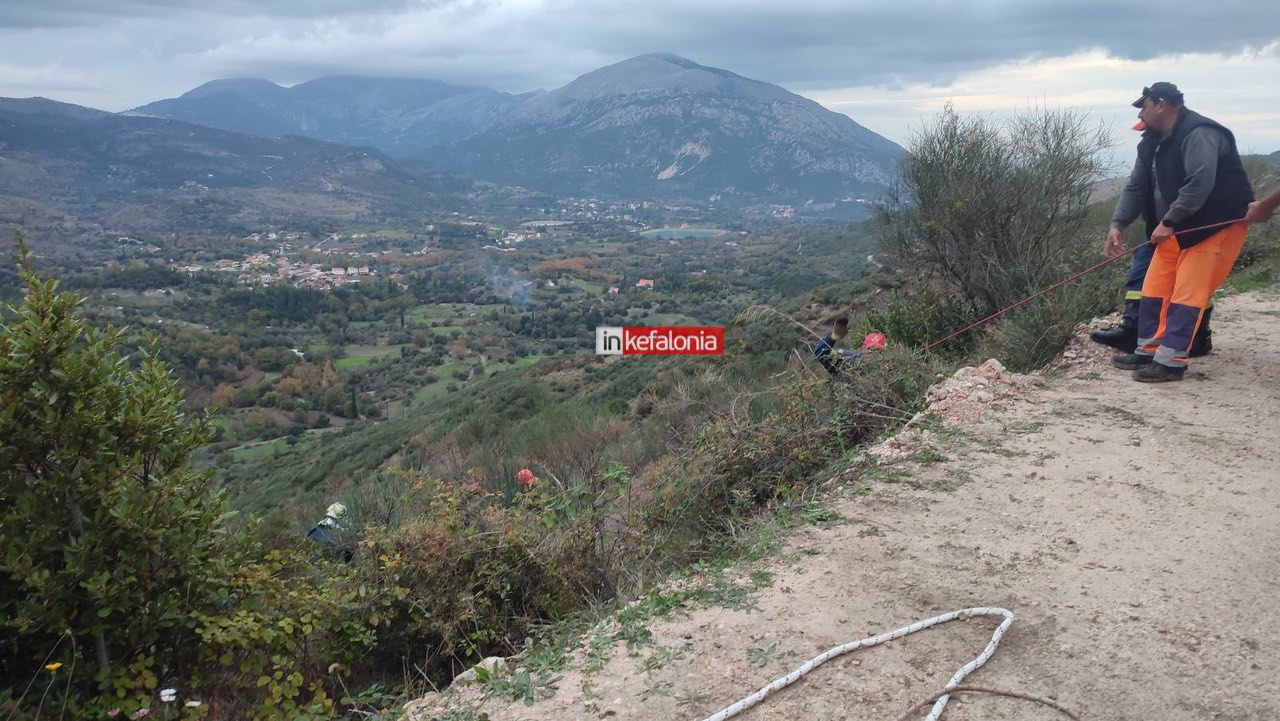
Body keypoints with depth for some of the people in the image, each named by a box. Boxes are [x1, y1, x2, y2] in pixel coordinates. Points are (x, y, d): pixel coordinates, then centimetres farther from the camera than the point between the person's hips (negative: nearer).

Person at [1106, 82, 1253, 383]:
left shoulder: (1198, 134, -21)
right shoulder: (1153, 141, 8)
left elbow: (1200, 184, -30)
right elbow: (1136, 187, 10)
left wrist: (1168, 222, -26)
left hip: (1217, 225, -9)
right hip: (1176, 228, 9)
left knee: (1187, 293, -12)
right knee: (1154, 288, 8)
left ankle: (1171, 361, -10)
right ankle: (1148, 350, 16)